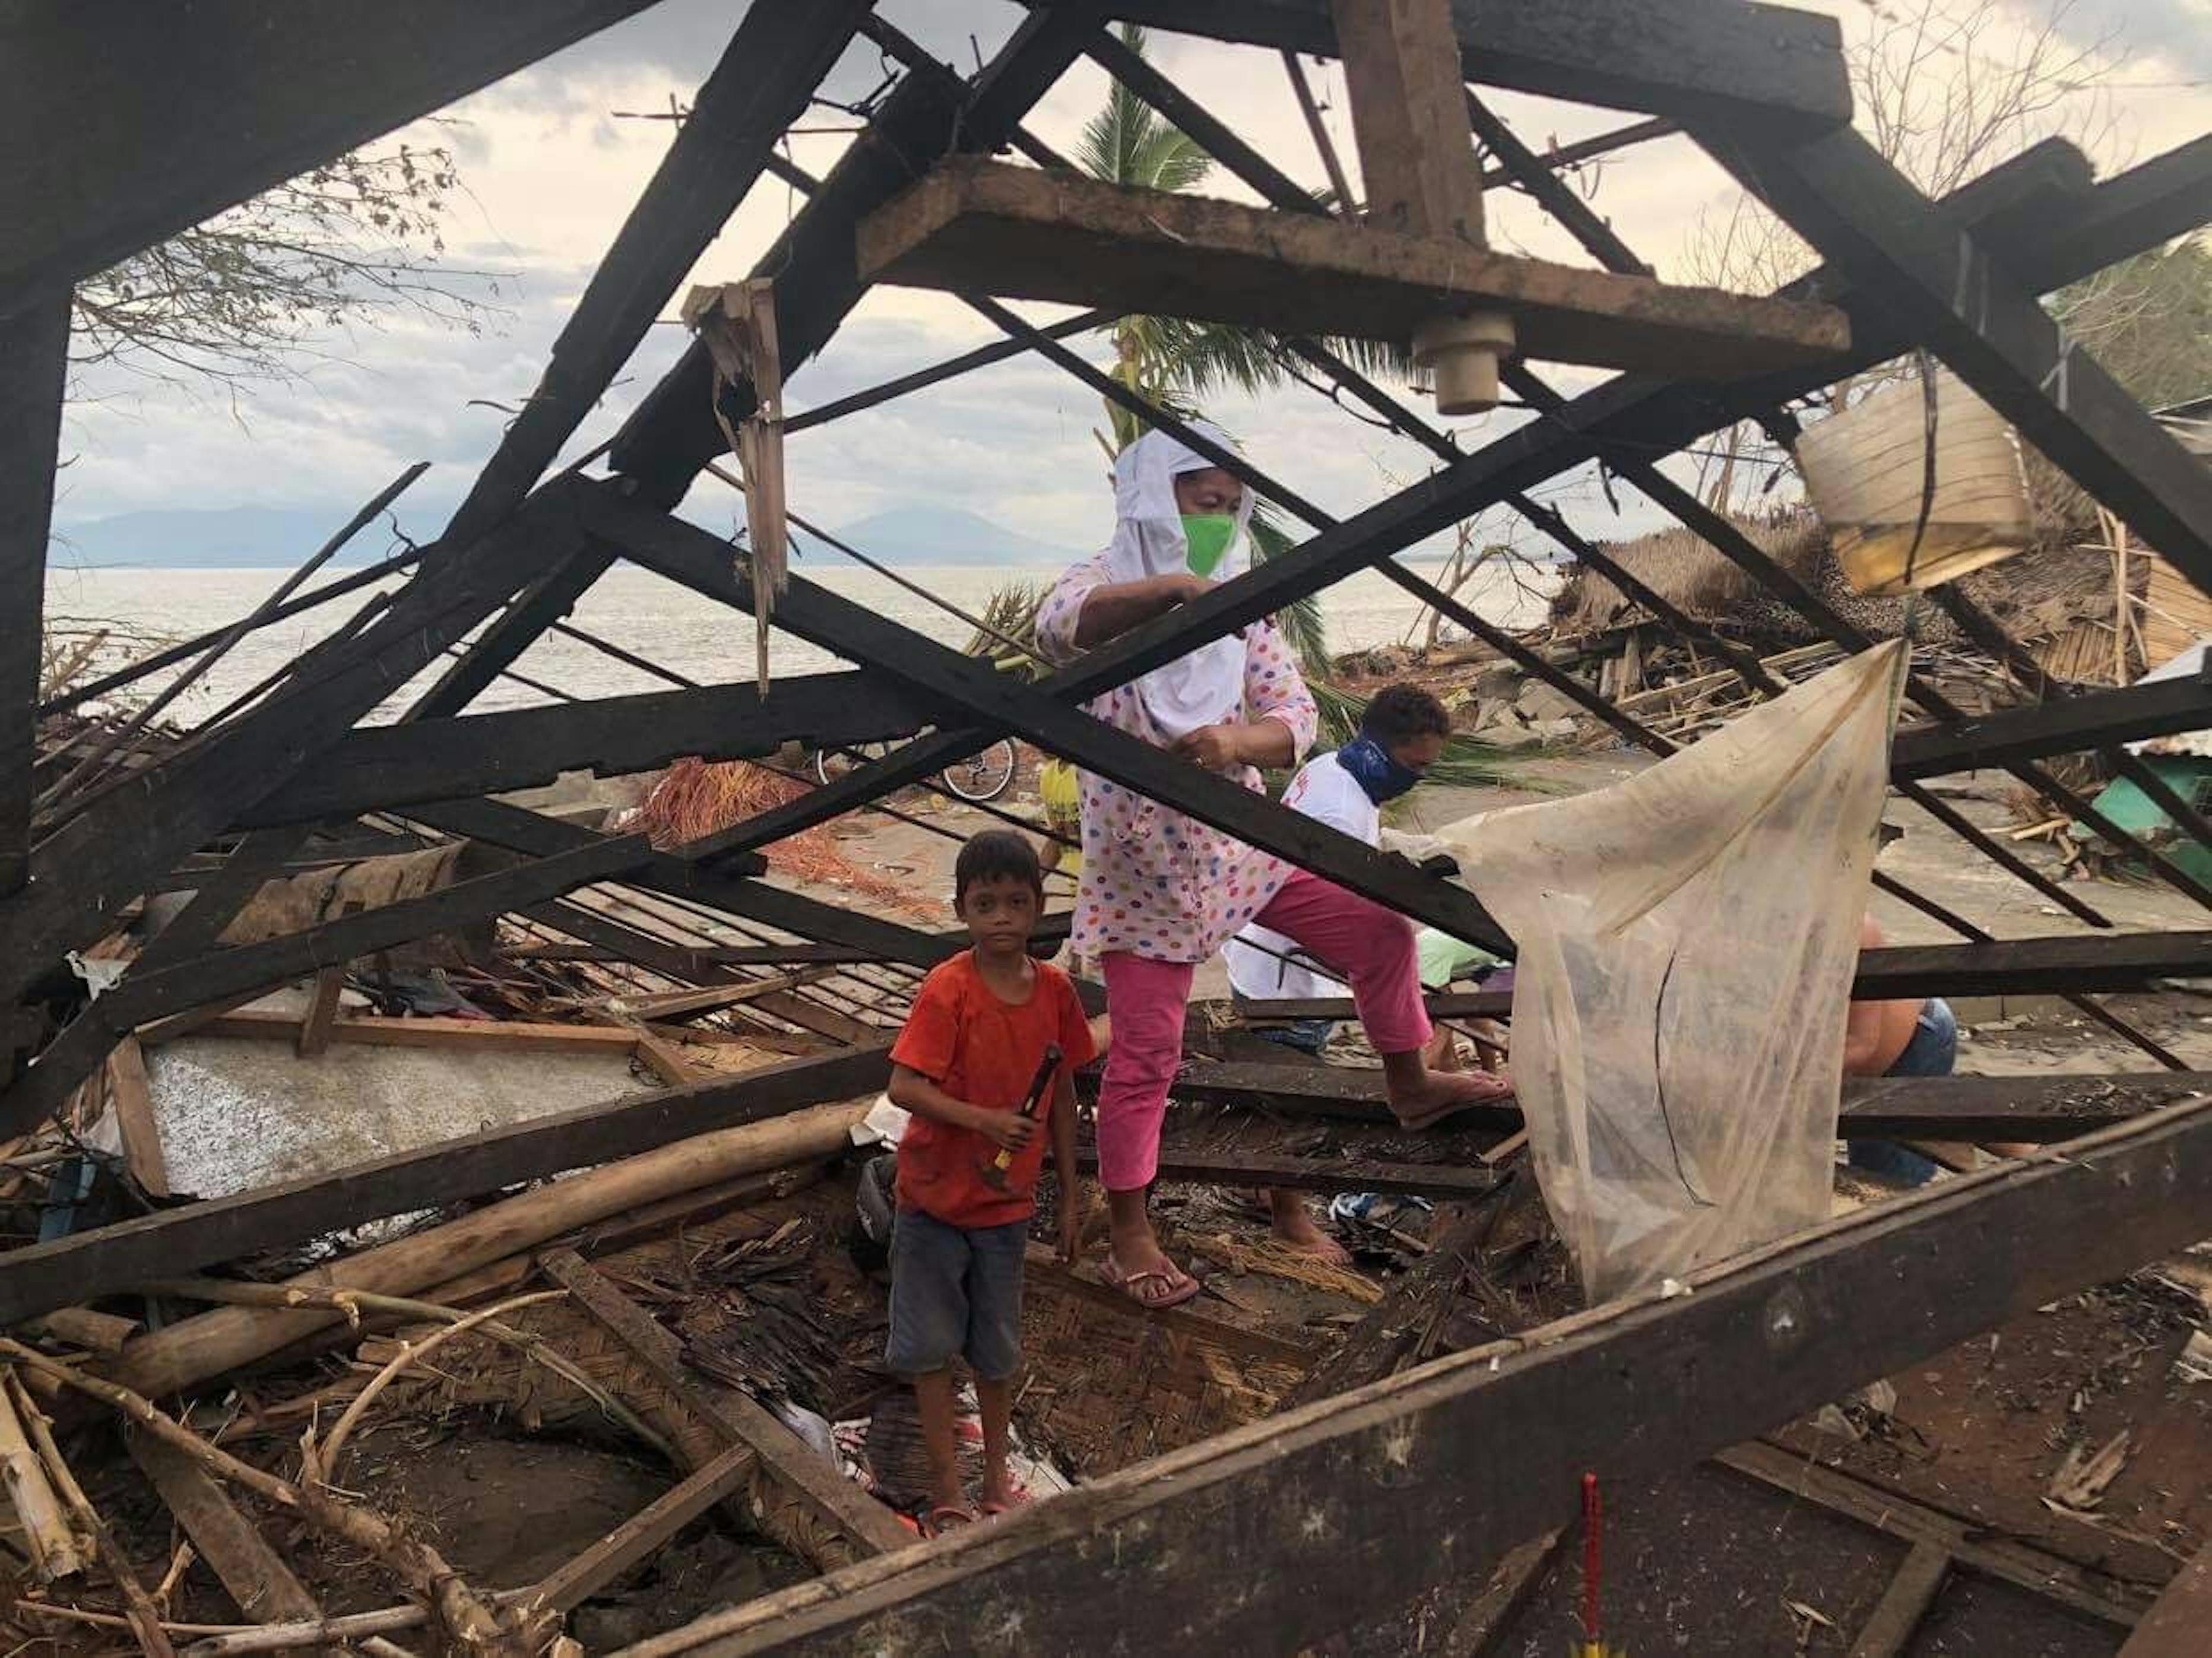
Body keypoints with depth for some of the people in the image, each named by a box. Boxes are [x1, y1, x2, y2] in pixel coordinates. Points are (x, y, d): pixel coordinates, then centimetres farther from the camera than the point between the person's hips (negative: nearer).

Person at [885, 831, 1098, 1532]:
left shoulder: (1055, 989, -6)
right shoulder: (947, 990, -20)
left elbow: (1061, 1093, 4)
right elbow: (903, 1086, -24)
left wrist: (1069, 1193, 8)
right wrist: (984, 1120, -34)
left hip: (1008, 1201, 4)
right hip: (936, 1195, -4)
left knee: (998, 1347, 18)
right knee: (931, 1345, 9)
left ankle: (997, 1477, 35)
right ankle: (946, 1487, 23)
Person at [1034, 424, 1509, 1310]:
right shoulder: (1107, 585, -12)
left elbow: (1294, 713, -4)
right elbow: (1060, 626, -38)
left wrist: (1235, 741, -27)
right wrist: (1169, 587, -56)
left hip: (1242, 845, 5)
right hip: (1144, 872, -5)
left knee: (1377, 925, 5)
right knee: (1144, 1055, -1)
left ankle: (1409, 1085, 30)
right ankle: (1129, 1237, 16)